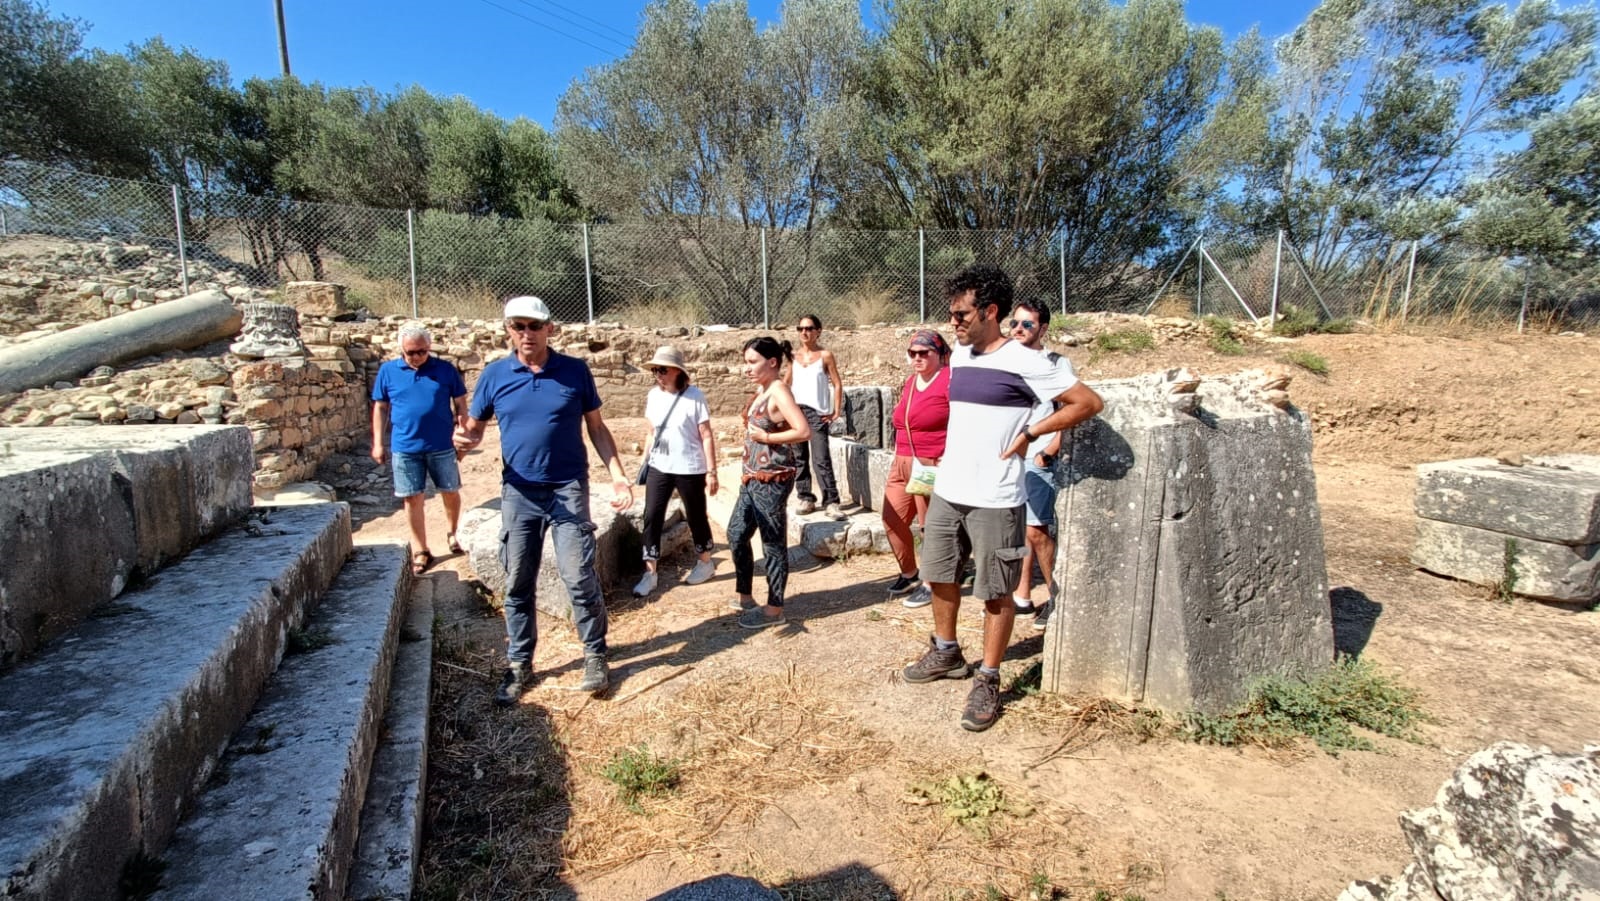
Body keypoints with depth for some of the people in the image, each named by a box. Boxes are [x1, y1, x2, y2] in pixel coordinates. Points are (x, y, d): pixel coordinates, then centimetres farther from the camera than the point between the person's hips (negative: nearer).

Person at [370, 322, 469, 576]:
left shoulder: (446, 369, -2)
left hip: (442, 446, 0)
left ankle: (451, 534, 35)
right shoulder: (387, 371, 1)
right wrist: (377, 442, 5)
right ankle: (420, 552, 18)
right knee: (412, 499, 6)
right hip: (405, 449, 1)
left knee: (451, 493, 11)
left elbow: (460, 403, 3)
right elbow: (380, 407, 7)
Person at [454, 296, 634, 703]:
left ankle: (595, 656, 16)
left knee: (580, 577, -3)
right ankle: (519, 663, 27)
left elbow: (597, 428, 3)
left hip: (569, 489, -2)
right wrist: (464, 439, -17)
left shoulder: (575, 371, -2)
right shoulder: (494, 374, 1)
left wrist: (617, 475, -6)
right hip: (518, 493, 2)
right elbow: (475, 428, 8)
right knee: (518, 584, 11)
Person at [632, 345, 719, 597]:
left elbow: (707, 436, -11)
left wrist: (711, 471, -13)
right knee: (652, 518, 1)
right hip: (658, 468, 5)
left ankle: (705, 562, 32)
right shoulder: (653, 395, 2)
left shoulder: (694, 396, -13)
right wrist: (645, 460, 12)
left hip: (689, 469, -4)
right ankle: (649, 573, 11)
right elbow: (652, 432, 12)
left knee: (695, 517, 10)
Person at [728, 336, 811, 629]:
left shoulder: (779, 391, -17)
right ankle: (745, 596, 33)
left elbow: (804, 431, -27)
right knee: (736, 535, 17)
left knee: (773, 544, 3)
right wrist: (747, 471, 12)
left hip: (772, 480, -10)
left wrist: (766, 437, -18)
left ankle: (774, 610, 17)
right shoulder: (761, 390, 10)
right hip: (752, 478, 10)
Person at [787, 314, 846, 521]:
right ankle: (806, 499, 17)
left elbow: (837, 384, 0)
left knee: (821, 460, -11)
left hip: (817, 412, -5)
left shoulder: (825, 355, 0)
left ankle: (831, 502, -8)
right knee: (799, 459, 7)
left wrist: (836, 411, -8)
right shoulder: (794, 356, 11)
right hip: (795, 410, 5)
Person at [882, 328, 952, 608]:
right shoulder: (911, 382, 14)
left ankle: (931, 585, 21)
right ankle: (909, 575, 33)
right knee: (892, 521, 13)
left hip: (933, 467, -8)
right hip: (901, 464, 8)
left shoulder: (950, 380, -11)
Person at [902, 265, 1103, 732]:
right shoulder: (958, 356, 9)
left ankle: (988, 681, 20)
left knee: (995, 592, 5)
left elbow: (1089, 402, -10)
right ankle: (945, 653, 37)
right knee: (940, 576, 17)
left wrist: (1029, 435, -11)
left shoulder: (1025, 362, -12)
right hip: (947, 492, 7)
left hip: (993, 500, -7)